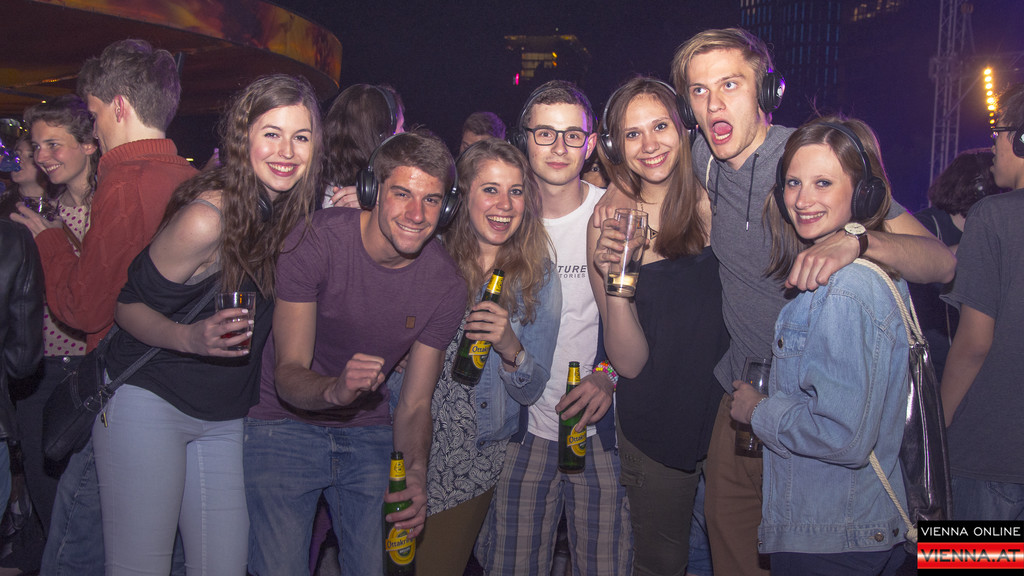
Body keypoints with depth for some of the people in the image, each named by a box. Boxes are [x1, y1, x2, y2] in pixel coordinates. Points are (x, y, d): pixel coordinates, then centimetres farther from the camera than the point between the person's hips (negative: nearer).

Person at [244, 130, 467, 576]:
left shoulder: (447, 287, -10)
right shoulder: (314, 243, -20)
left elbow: (414, 405, -6)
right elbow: (288, 374, -21)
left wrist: (416, 473, -26)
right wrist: (334, 389, -44)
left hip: (370, 434, 3)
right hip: (288, 426, -3)